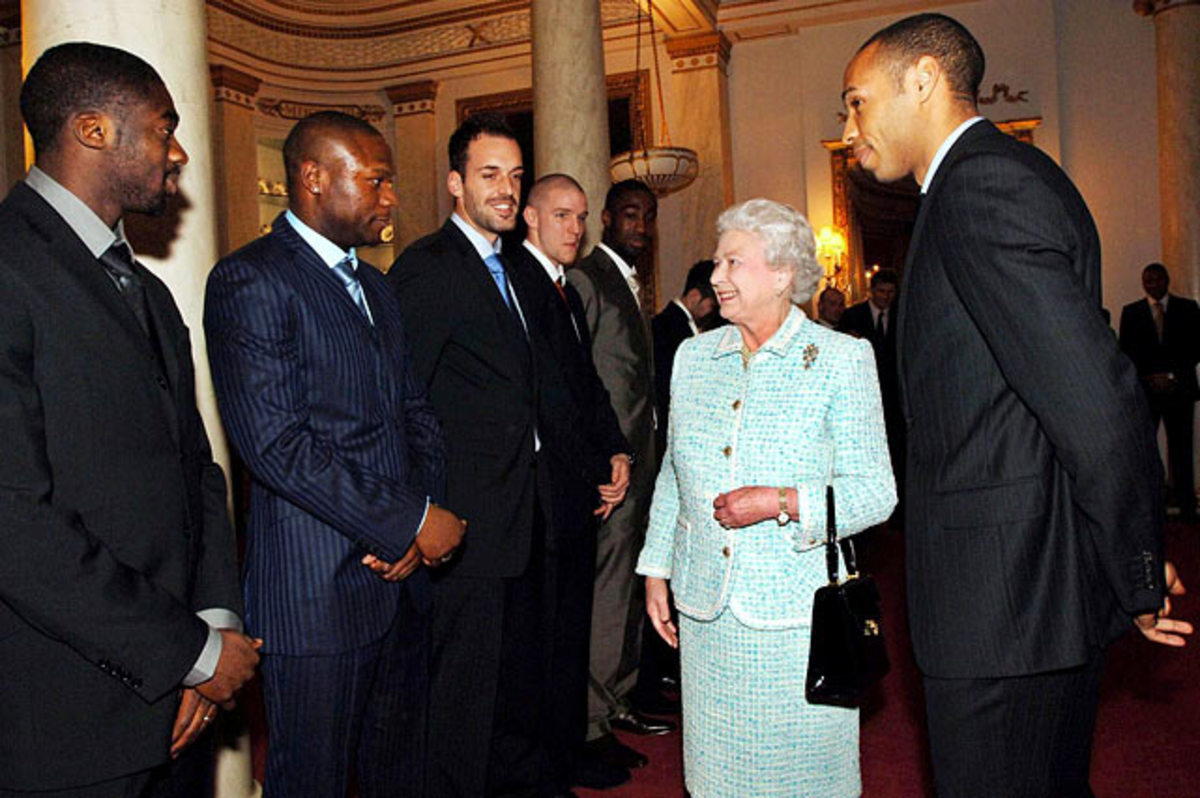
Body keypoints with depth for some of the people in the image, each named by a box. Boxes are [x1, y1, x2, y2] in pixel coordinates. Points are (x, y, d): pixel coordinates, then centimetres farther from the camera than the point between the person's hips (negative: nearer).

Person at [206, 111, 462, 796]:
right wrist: (411, 522, -15)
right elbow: (278, 445, -20)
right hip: (318, 590, -7)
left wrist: (420, 521, -3)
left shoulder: (375, 286, 16)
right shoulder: (250, 280, -11)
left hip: (402, 572, 7)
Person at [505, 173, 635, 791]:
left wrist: (617, 452, 1)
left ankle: (569, 750, 28)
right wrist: (598, 475, -11)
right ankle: (554, 759, 16)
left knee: (572, 626, 16)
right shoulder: (518, 281, -12)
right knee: (548, 630, 1)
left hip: (579, 493, 9)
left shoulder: (567, 292, 18)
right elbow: (550, 396, -16)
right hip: (548, 491, -9)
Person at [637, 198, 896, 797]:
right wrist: (656, 571, 12)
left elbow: (875, 491, -7)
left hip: (797, 609, -4)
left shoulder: (841, 359, -6)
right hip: (703, 608, 4)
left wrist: (781, 503, -20)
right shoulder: (693, 356, 8)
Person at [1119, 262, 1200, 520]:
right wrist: (1148, 378, -5)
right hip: (1144, 389, 0)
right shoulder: (1130, 312, 12)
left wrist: (1173, 375, -5)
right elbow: (1126, 352, 8)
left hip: (1179, 388, 0)